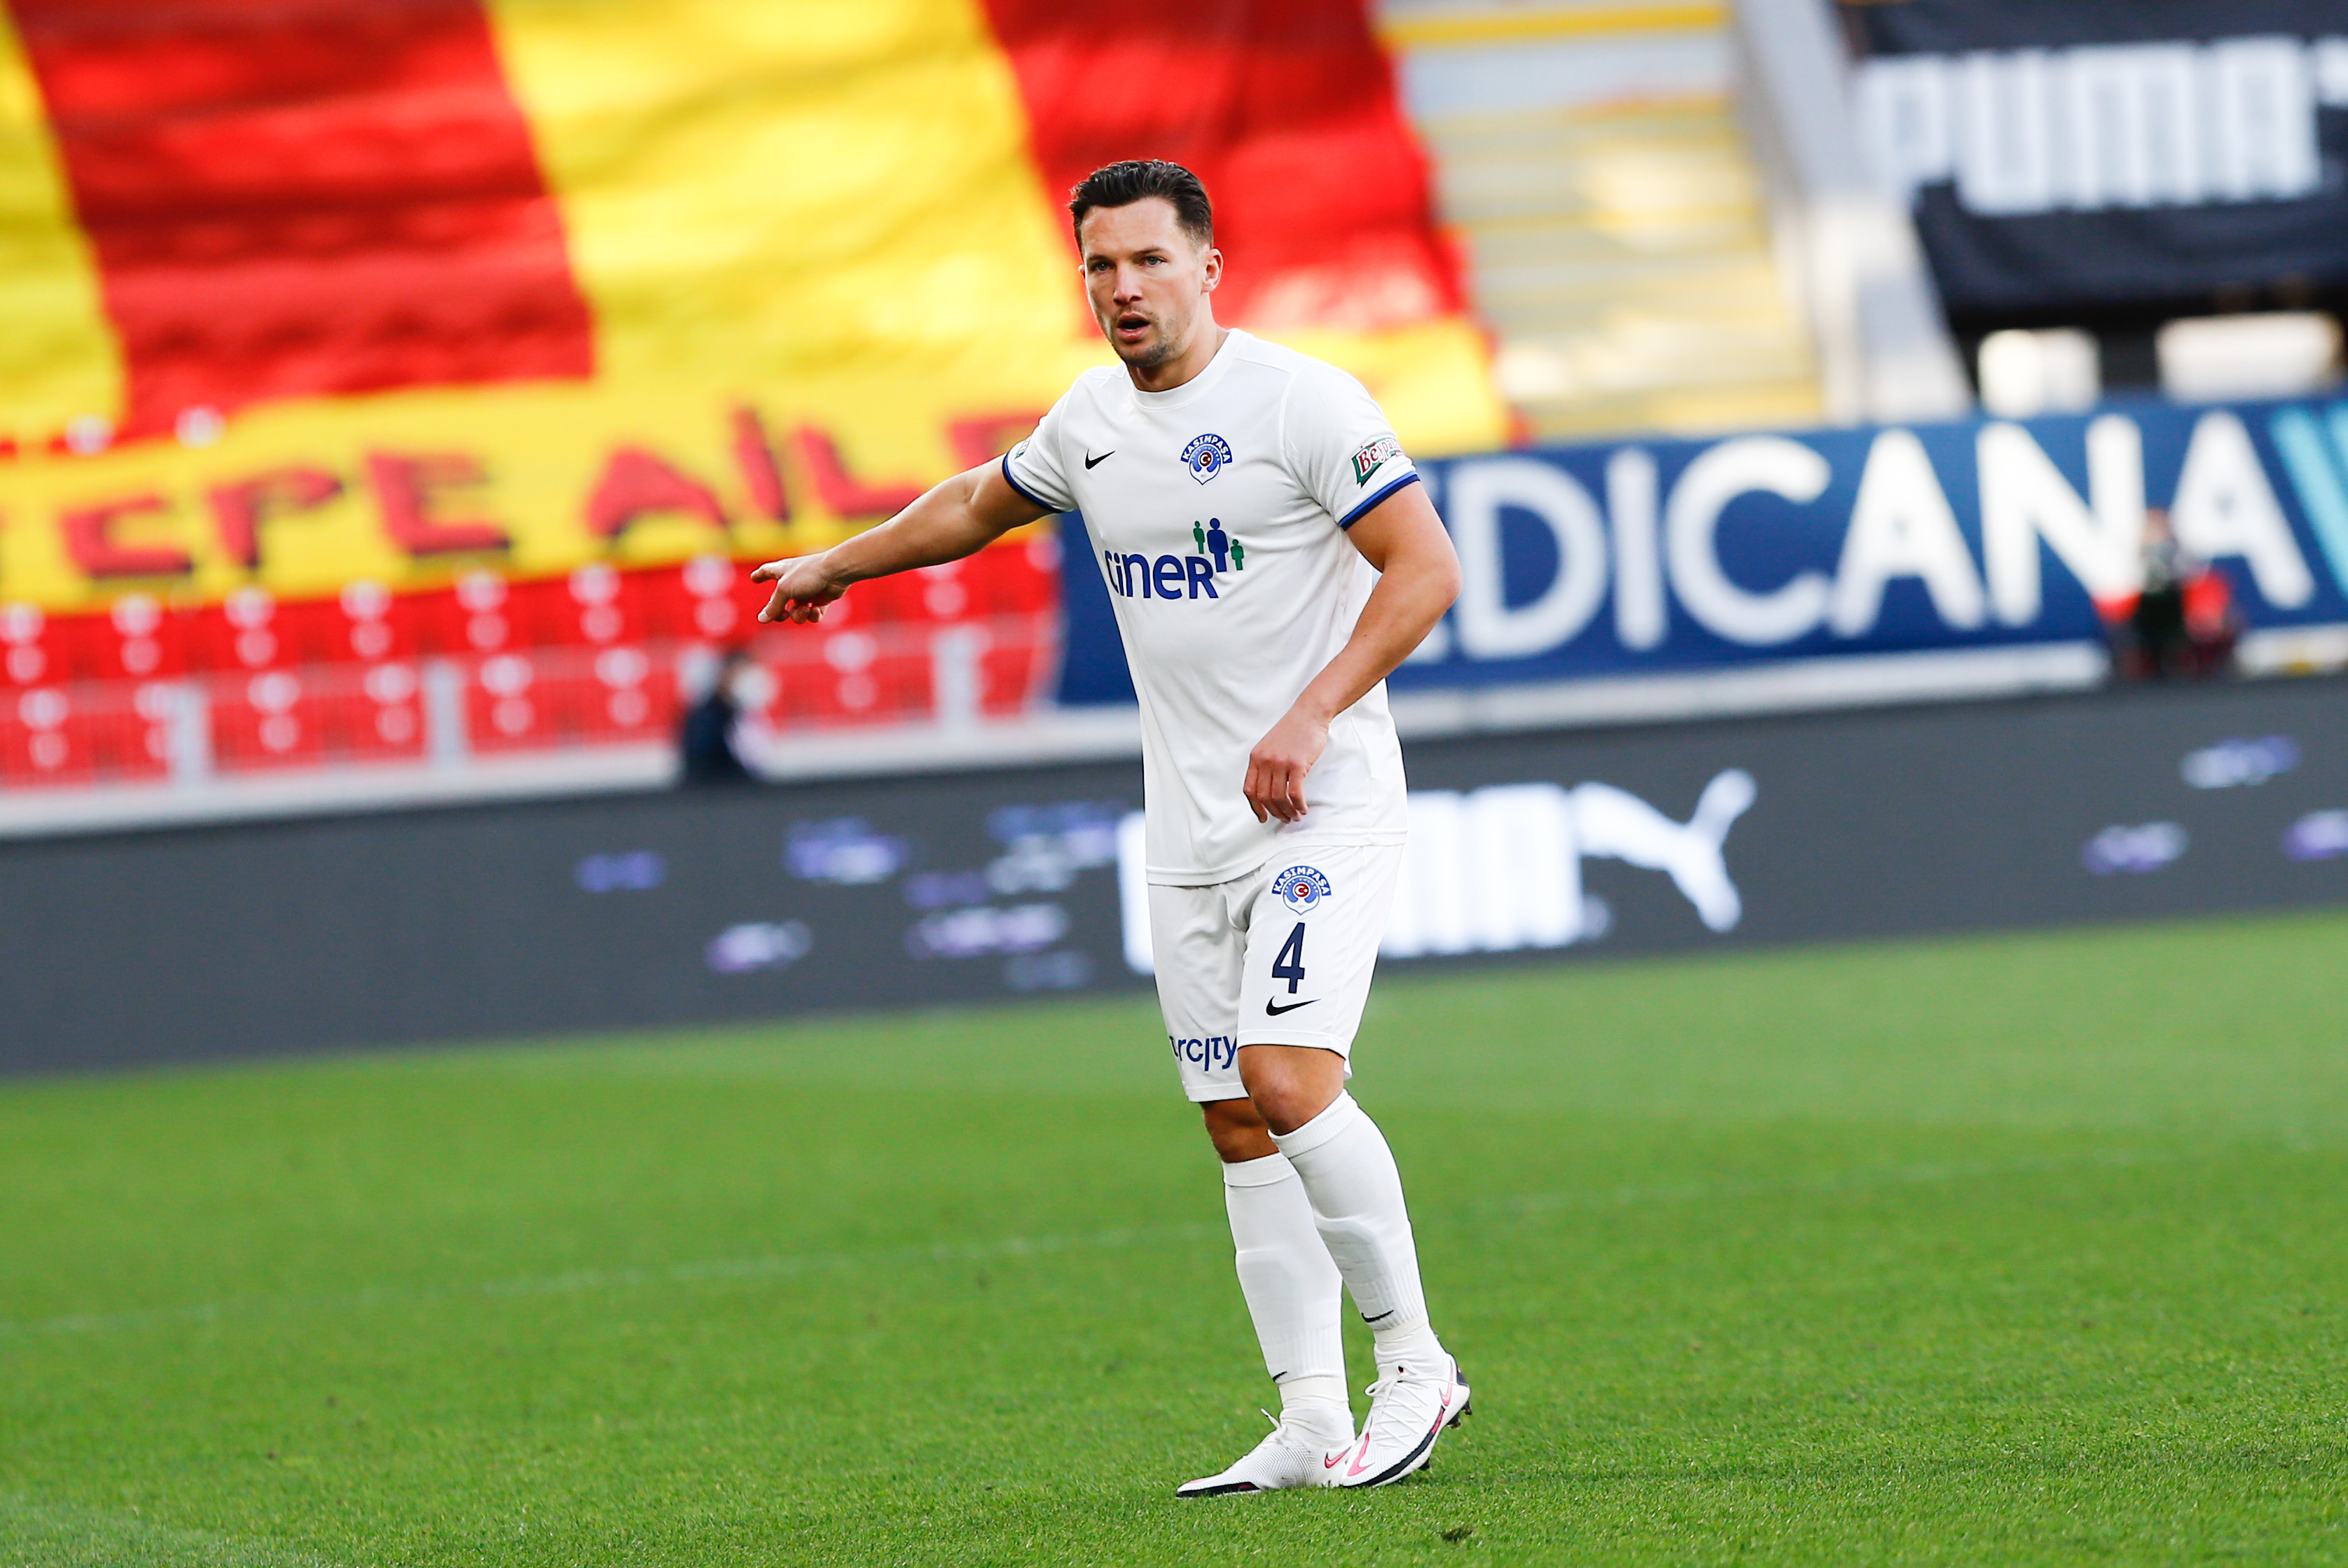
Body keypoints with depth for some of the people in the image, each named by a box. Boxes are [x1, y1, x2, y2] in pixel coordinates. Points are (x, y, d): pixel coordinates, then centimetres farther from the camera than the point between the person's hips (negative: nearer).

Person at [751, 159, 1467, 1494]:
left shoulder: (1303, 401, -11)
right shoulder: (1094, 417, 11)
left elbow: (1427, 567, -15)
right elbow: (983, 503, 31)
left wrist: (1310, 717, -22)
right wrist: (838, 565, 42)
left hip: (1324, 807, -7)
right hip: (1190, 825, 7)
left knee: (1289, 1082, -20)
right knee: (1240, 1124, 3)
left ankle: (1415, 1363, -6)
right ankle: (1314, 1425, 5)